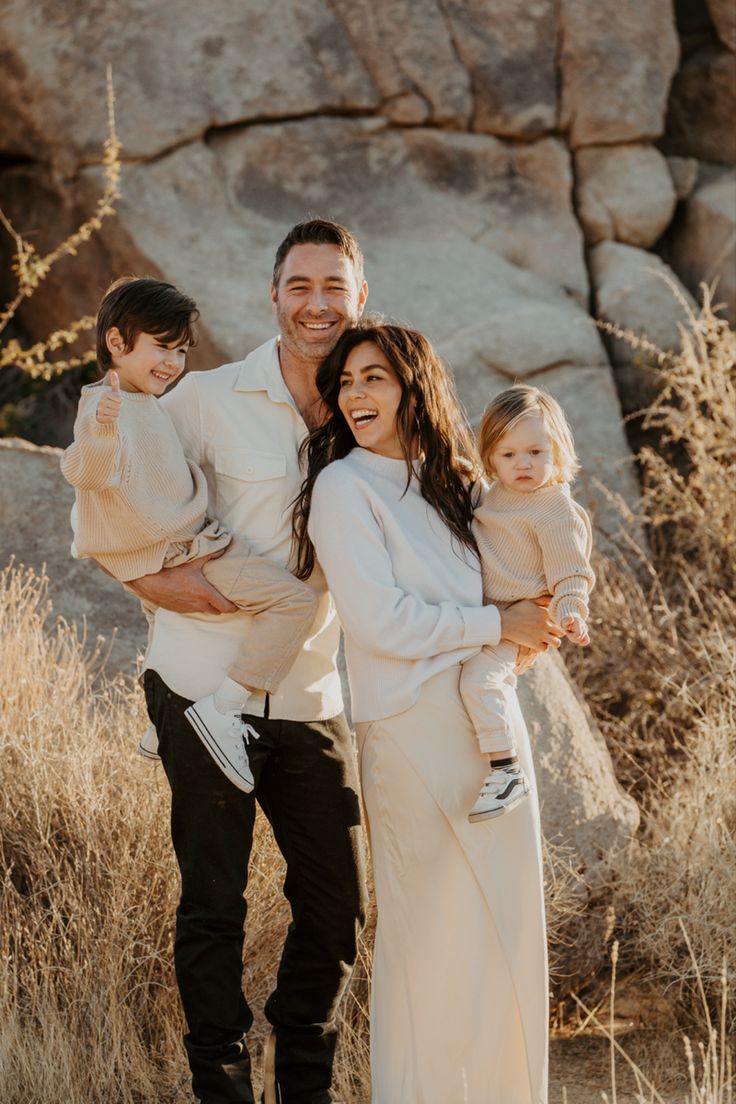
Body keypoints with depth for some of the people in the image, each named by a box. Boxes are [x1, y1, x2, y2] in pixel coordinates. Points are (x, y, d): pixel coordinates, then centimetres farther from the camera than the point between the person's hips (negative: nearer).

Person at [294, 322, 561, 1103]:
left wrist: (544, 621, 4)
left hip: (493, 717, 6)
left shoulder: (448, 483, 15)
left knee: (507, 926, 8)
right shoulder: (344, 486, -5)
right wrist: (498, 625, -9)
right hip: (416, 728, -6)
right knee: (432, 935, -2)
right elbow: (380, 619, -14)